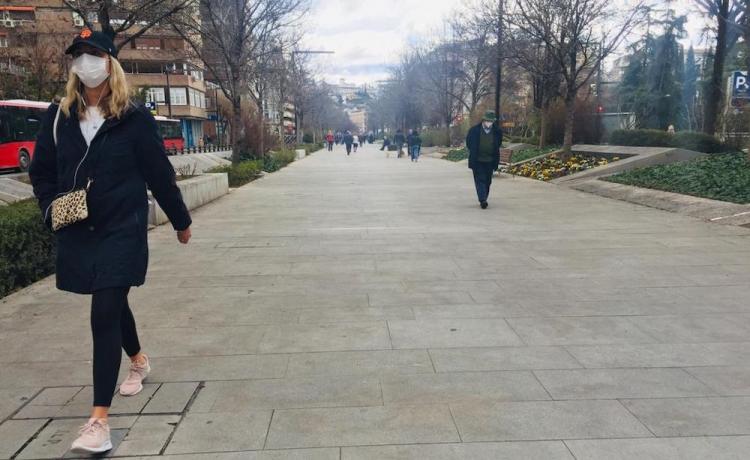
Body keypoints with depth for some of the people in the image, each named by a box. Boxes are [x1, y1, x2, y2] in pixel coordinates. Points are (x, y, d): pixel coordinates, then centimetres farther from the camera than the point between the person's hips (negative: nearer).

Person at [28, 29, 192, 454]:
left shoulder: (134, 118, -5)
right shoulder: (59, 116, 5)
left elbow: (160, 174, -1)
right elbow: (41, 171, 13)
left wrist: (181, 221, 6)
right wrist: (51, 205, -3)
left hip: (123, 230, -5)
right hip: (77, 232, 5)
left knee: (105, 315, -11)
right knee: (111, 304, 20)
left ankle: (100, 420, -7)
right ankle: (139, 362, 48)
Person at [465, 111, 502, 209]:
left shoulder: (497, 132, -3)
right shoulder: (474, 131, -7)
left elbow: (498, 143, 15)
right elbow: (468, 142, 9)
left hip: (490, 161, 2)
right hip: (477, 161, -2)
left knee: (488, 181, 9)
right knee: (480, 180, -10)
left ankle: (483, 199, 23)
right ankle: (482, 200, -16)